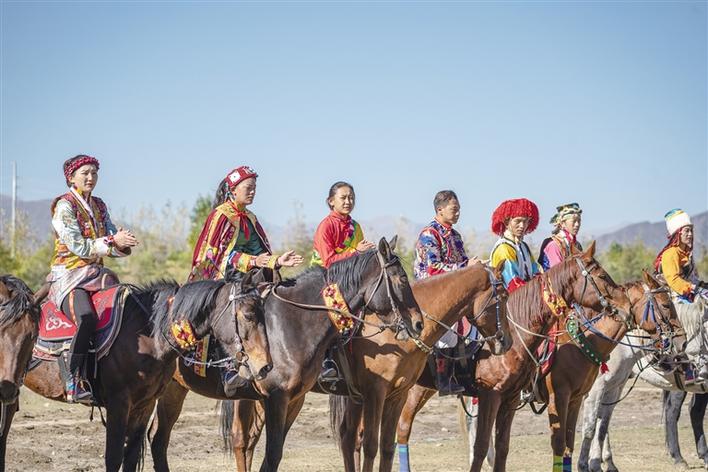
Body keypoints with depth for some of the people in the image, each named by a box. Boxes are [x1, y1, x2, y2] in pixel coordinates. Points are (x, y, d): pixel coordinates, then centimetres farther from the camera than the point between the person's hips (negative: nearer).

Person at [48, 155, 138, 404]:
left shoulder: (99, 206, 17)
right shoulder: (65, 206, -4)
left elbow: (114, 241, 12)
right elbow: (78, 247, -13)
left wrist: (123, 243, -12)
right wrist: (112, 241, -16)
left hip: (97, 274, 8)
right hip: (69, 275, -8)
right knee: (86, 318, -34)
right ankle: (74, 383, -33)